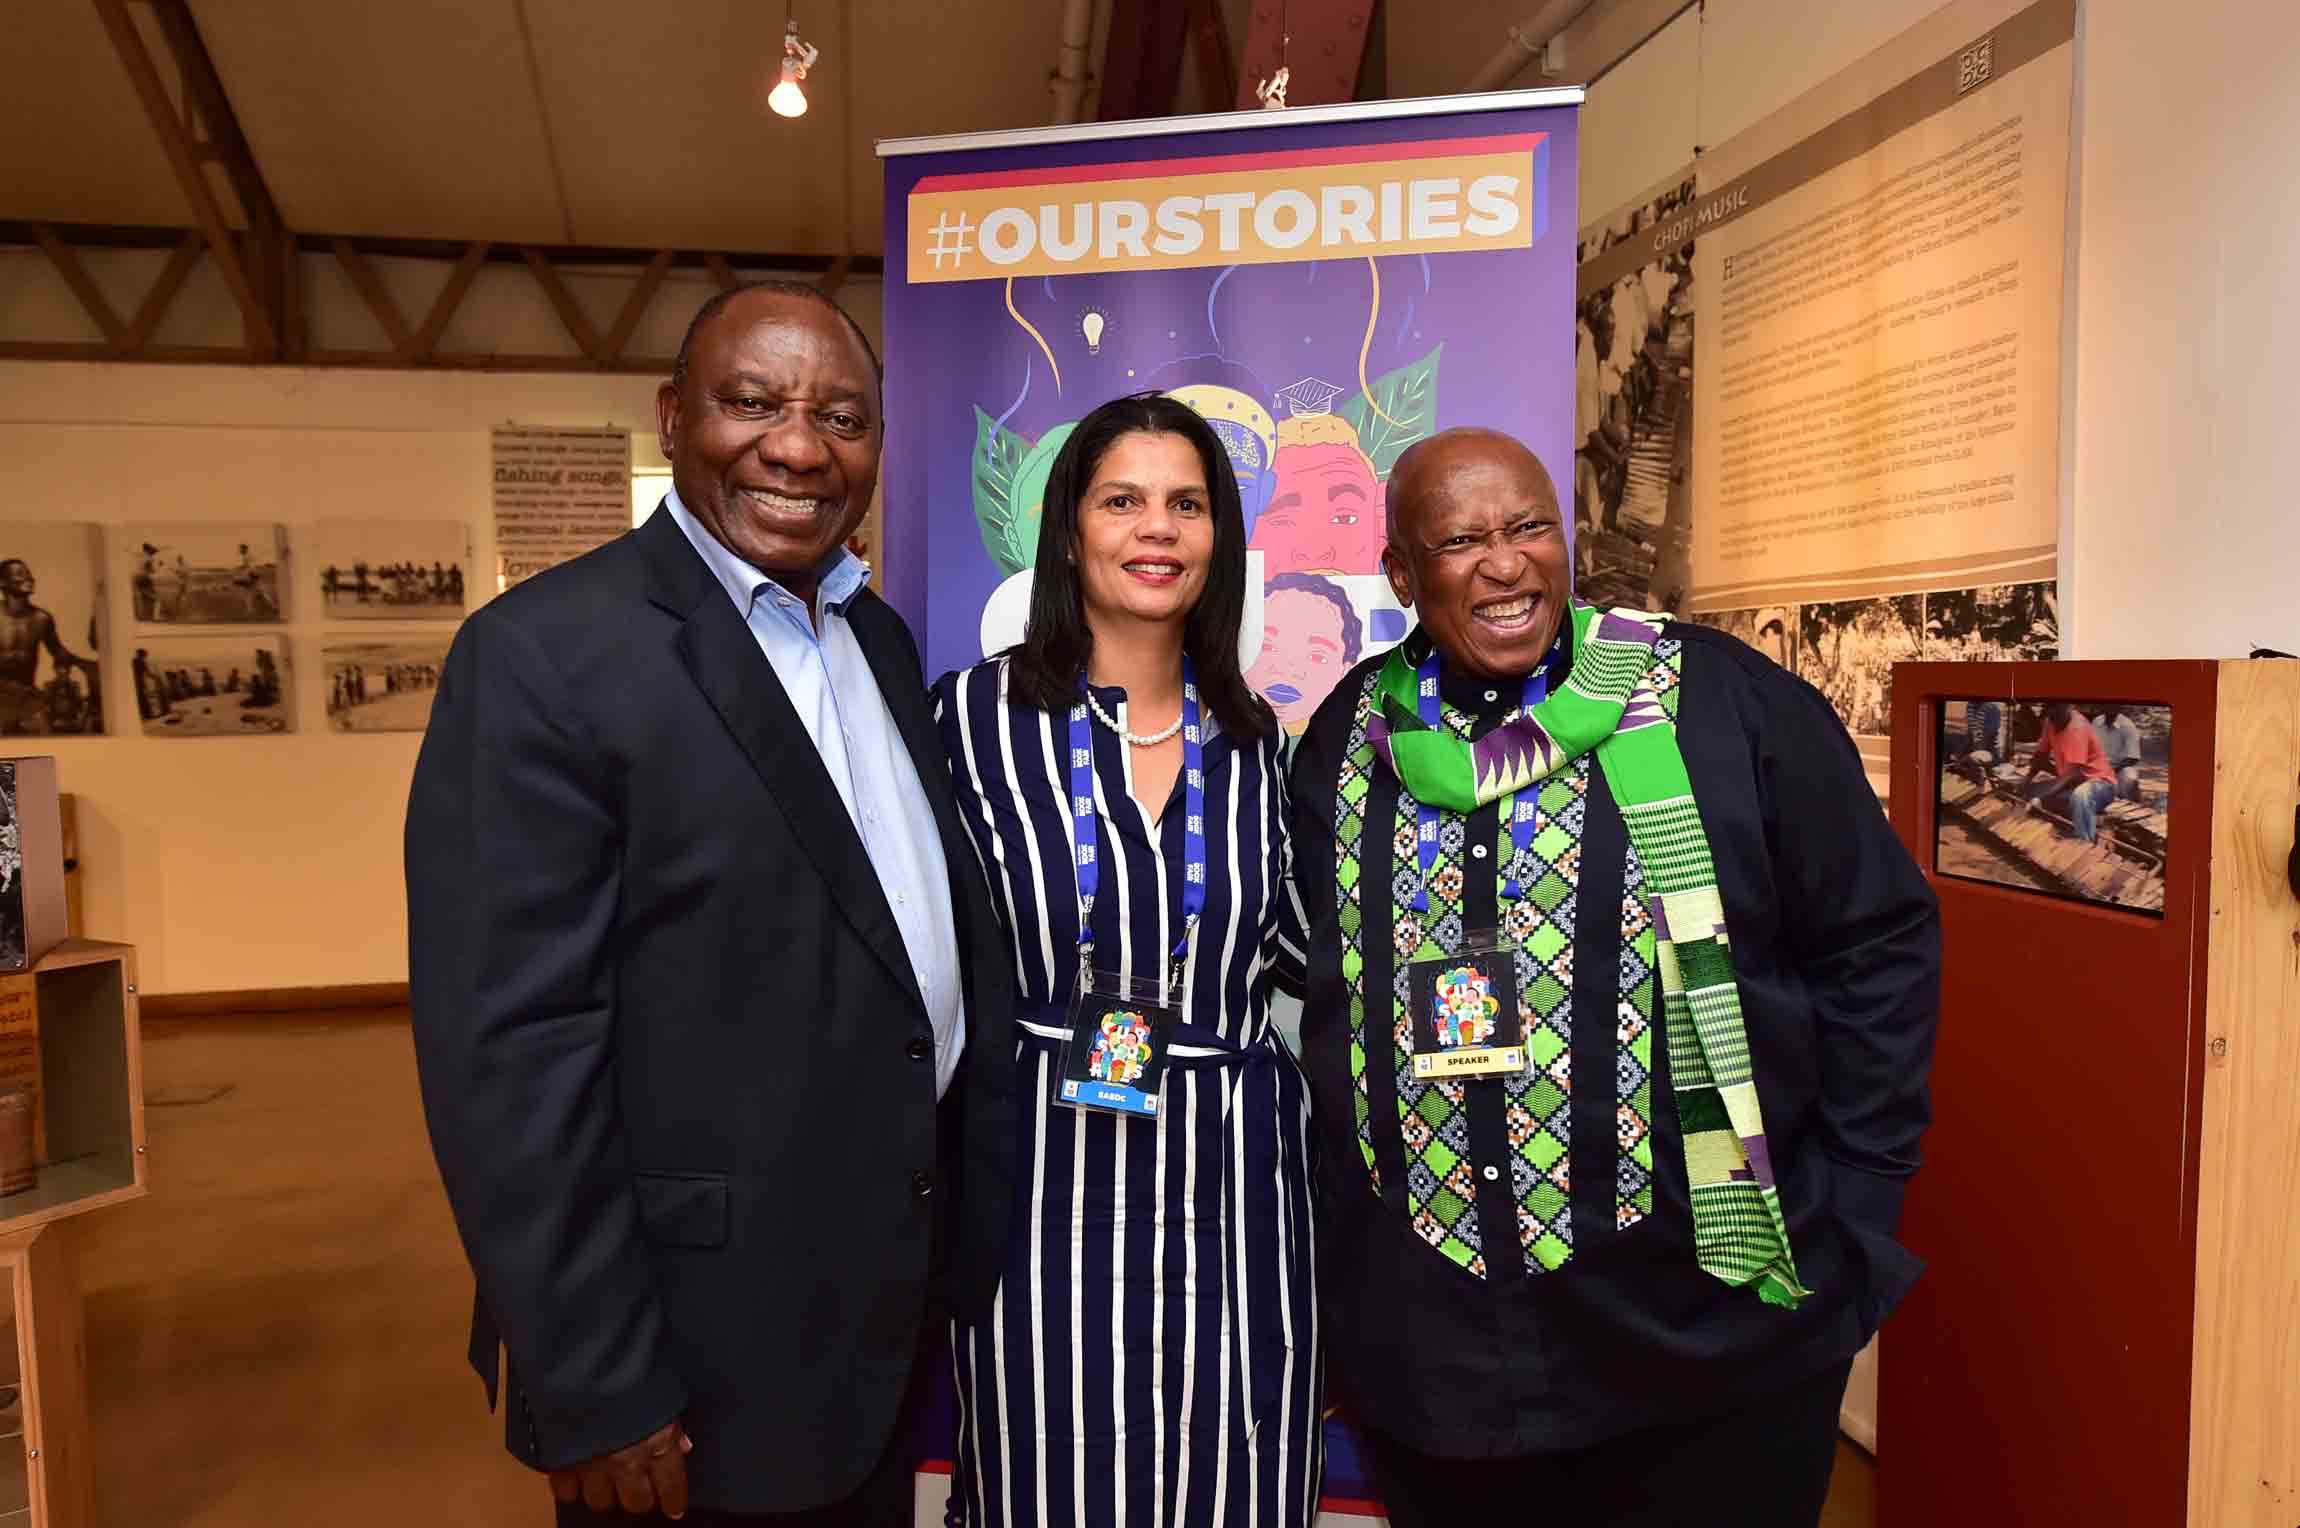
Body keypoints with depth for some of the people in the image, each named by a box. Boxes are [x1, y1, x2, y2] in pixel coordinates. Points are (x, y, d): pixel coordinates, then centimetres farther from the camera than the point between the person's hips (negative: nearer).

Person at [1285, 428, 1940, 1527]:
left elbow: (1878, 944, -2)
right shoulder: (1345, 747, 2)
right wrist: (1342, 1260, 10)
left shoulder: (1720, 702, -8)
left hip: (1709, 1339, -2)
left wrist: (1845, 1215, -4)